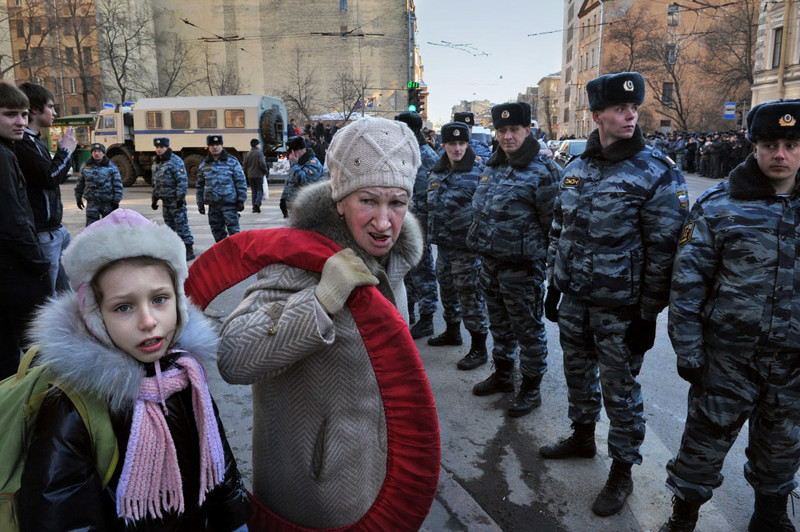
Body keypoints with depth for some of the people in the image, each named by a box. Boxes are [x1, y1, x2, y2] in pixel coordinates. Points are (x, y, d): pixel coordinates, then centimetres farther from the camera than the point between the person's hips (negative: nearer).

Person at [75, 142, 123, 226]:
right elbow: (80, 184, 17)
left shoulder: (112, 167, 1)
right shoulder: (85, 167, 9)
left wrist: (116, 200, -6)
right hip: (92, 203, 2)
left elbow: (118, 185, -1)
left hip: (108, 203, -2)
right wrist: (78, 198, 15)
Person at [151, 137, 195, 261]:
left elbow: (182, 181, -17)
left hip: (176, 199, -8)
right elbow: (155, 182, 24)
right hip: (165, 199, 8)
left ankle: (189, 250, -5)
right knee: (169, 224, 13)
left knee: (181, 224, -8)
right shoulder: (156, 162, 16)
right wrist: (154, 198, 22)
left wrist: (180, 198, -20)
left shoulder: (175, 161, -11)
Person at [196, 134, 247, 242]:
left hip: (229, 202, -4)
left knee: (233, 229, -6)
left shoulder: (232, 162, 2)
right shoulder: (204, 165, 12)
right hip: (213, 204, 4)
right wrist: (200, 203, 13)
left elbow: (240, 182, 1)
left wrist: (241, 200, -5)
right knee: (217, 230, 9)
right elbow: (200, 185, 17)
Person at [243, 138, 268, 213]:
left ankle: (255, 208, 7)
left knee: (253, 191, 10)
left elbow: (245, 166, 12)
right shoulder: (259, 153, -7)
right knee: (260, 190, 1)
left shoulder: (247, 154, 11)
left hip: (250, 176, 5)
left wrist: (246, 177, 18)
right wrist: (266, 172, -2)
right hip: (259, 175, -5)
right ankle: (257, 203, -23)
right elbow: (262, 164, -16)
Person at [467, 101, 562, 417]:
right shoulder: (492, 167, 10)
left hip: (521, 267, -8)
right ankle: (502, 374, 39)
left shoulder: (542, 171, -14)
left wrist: (552, 265, -13)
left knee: (527, 328, 6)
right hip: (489, 261, 8)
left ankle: (531, 388, 21)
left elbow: (553, 224, -14)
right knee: (499, 323, 21)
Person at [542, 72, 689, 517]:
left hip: (621, 309, -5)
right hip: (574, 300, 6)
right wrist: (554, 285, 12)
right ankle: (583, 437, 44)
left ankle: (622, 471, 25)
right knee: (578, 373, 21)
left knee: (620, 391, 6)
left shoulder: (658, 174, -12)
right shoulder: (576, 168, 5)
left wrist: (648, 314, -14)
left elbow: (664, 251, -13)